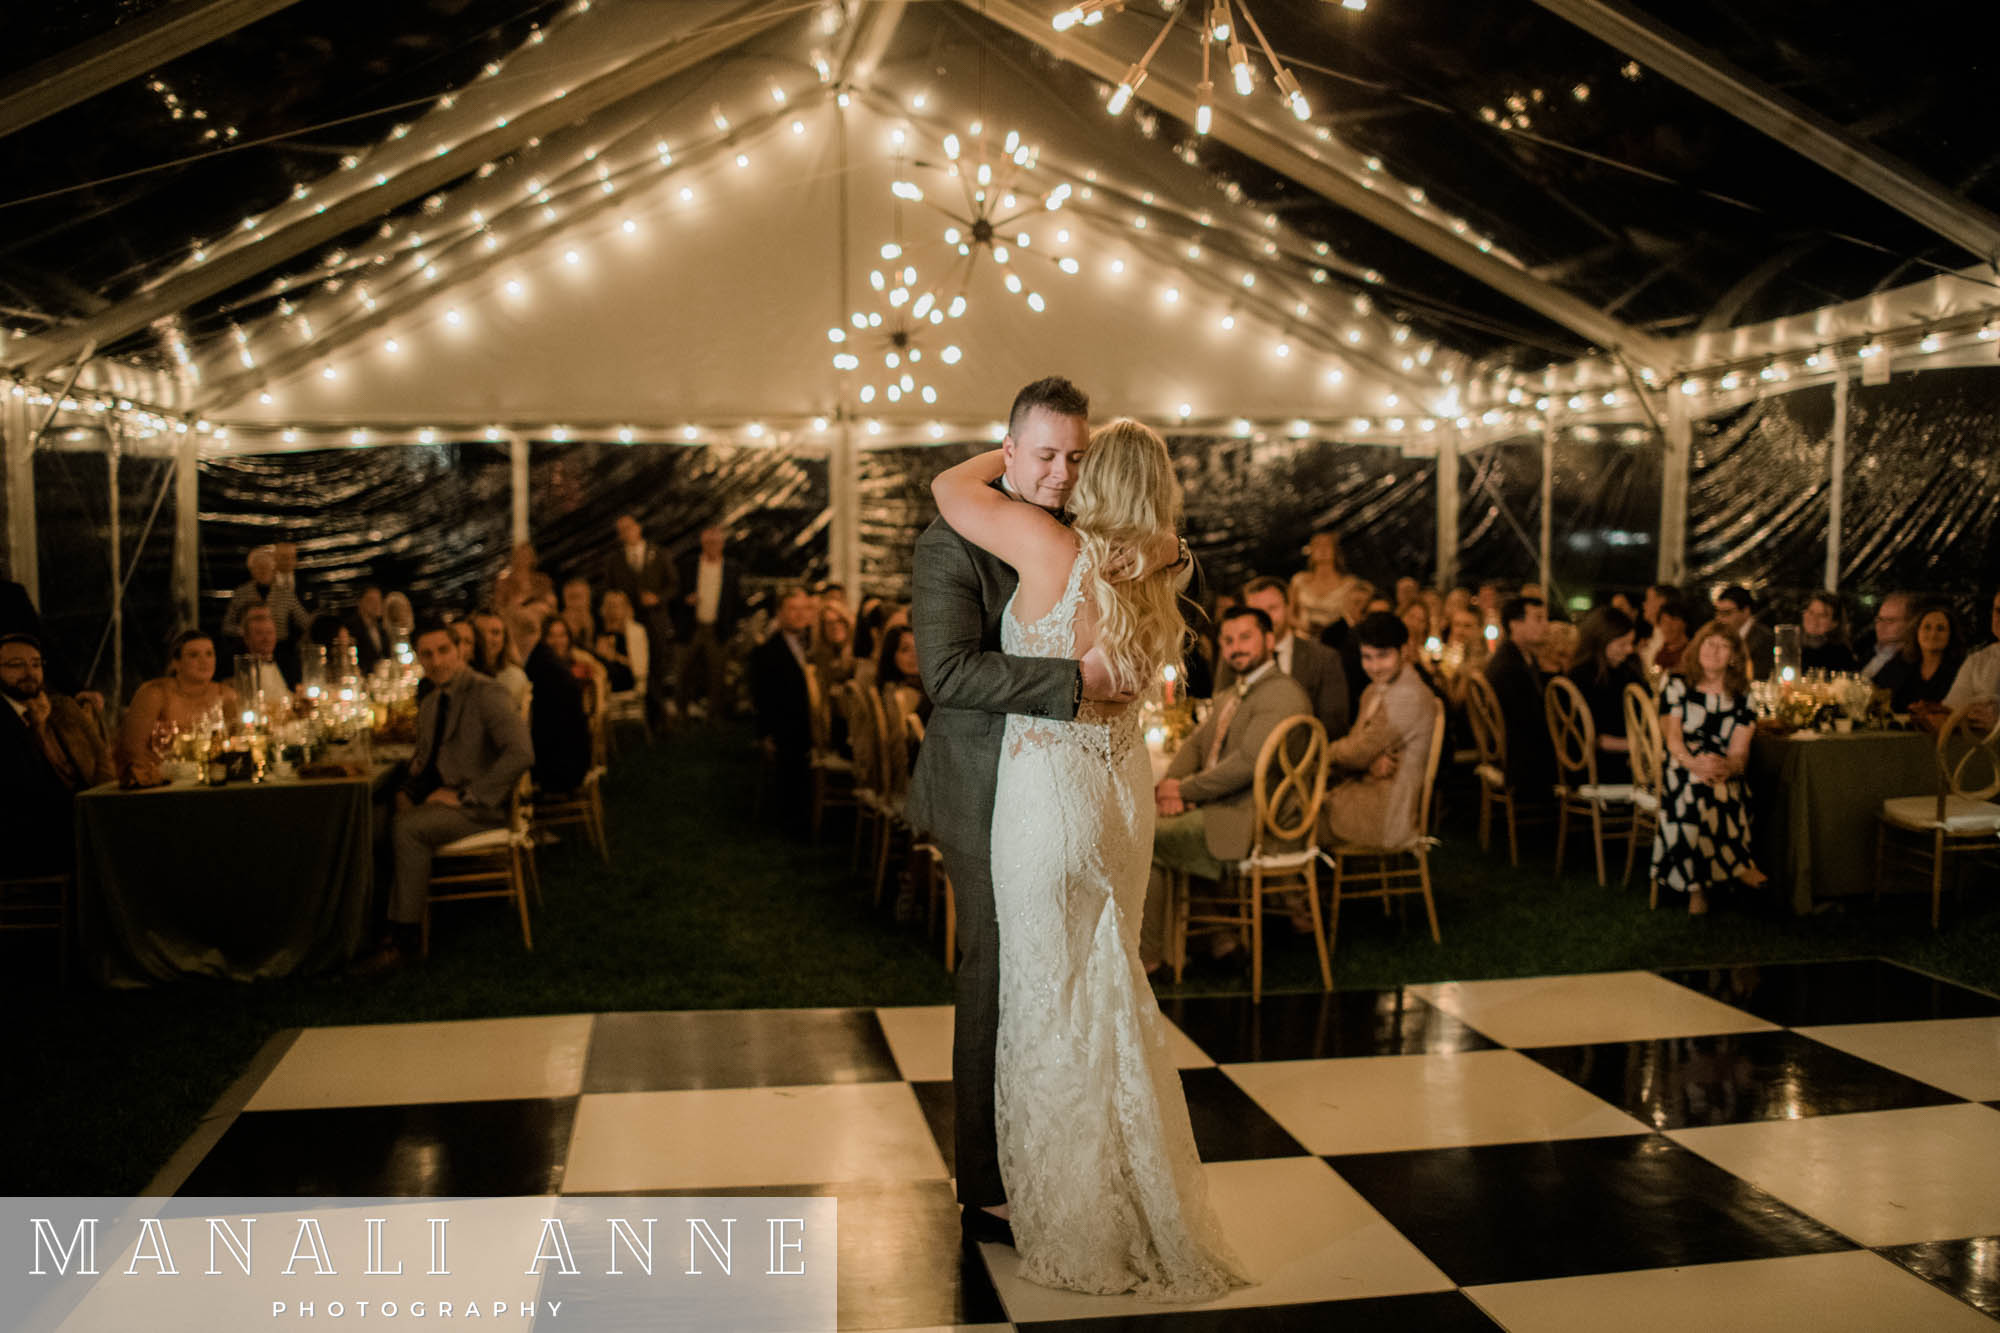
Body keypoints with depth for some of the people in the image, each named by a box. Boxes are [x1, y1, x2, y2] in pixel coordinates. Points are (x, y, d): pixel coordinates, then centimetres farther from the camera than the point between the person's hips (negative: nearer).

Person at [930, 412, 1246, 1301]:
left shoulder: (1055, 549, -15)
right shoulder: (1157, 577, 2)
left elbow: (949, 488, -6)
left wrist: (1014, 454, 11)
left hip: (1049, 788, -6)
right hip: (1124, 787, 6)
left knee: (1051, 996, 6)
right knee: (1113, 988, 18)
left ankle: (1075, 1228, 18)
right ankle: (1140, 1202, 31)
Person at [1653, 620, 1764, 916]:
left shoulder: (1741, 697, 15)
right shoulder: (1677, 685, 10)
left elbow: (1740, 748, 4)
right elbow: (1672, 737, -3)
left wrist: (1728, 766, -22)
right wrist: (1695, 763, -24)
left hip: (1725, 773, 1)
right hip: (1681, 768, -1)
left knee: (1715, 789, -36)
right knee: (1694, 787, -38)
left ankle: (1698, 889, -32)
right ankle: (1736, 866, -26)